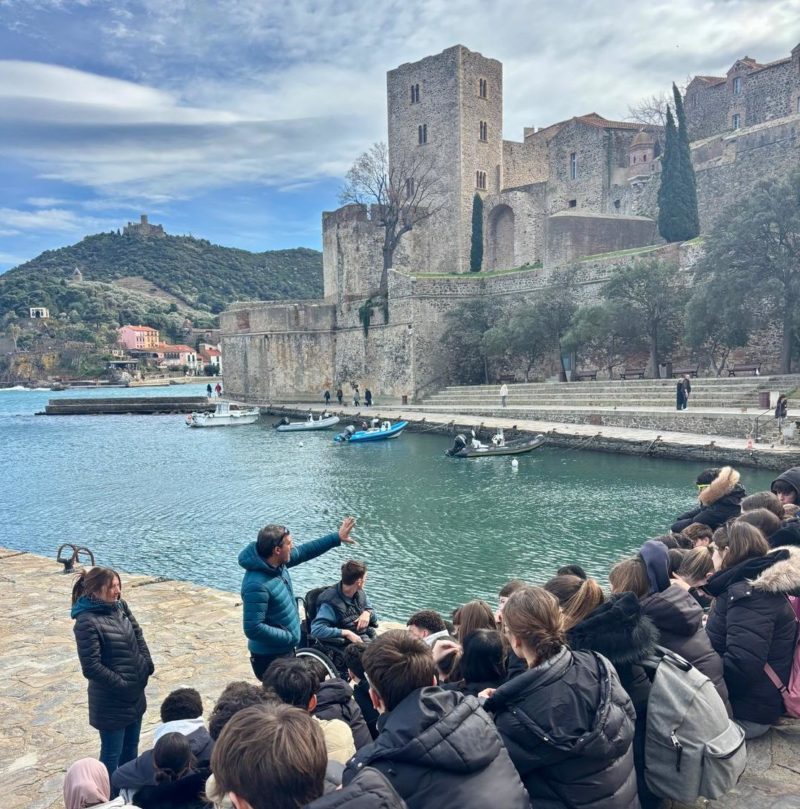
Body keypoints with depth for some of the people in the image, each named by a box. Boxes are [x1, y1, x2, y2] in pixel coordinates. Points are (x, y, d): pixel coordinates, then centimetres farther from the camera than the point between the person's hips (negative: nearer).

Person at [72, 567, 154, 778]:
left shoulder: (120, 607, 0)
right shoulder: (87, 622, -22)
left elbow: (138, 637, 10)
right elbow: (91, 667, -22)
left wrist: (147, 666, -1)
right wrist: (122, 684, -16)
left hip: (136, 693, 7)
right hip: (111, 700, -7)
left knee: (131, 748, 23)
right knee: (112, 754, 11)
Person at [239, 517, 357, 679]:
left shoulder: (277, 562, -5)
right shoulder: (257, 585, -31)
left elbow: (304, 551, 11)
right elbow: (253, 629, -31)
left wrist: (337, 538, 11)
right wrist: (289, 636, -21)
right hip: (270, 658, -9)